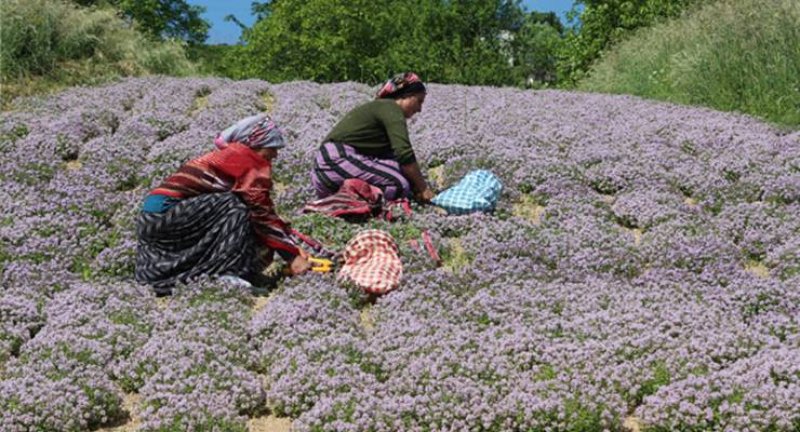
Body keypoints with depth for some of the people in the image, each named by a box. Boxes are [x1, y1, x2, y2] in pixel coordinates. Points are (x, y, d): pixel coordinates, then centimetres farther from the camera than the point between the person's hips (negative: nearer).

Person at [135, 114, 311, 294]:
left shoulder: (226, 154, 22)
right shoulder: (249, 158, -5)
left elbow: (258, 211, 22)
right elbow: (262, 212, -10)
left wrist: (291, 246, 20)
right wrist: (292, 255, -7)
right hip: (168, 213, -10)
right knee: (236, 210, -12)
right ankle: (225, 274, -16)